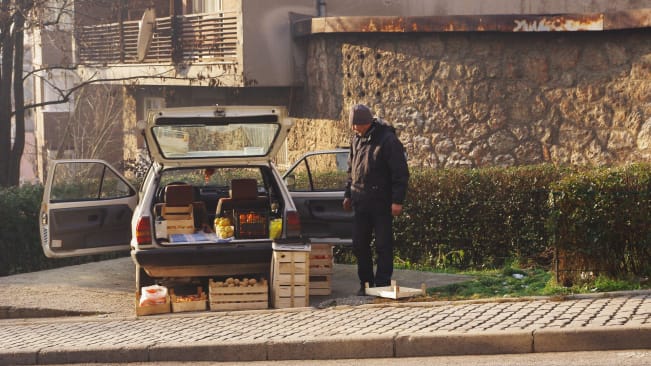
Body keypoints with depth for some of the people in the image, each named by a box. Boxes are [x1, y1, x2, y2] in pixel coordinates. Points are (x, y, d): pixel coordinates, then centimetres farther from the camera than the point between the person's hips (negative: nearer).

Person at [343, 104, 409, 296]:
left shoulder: (388, 140, -12)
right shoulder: (356, 140, 10)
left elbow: (400, 173, -13)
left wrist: (397, 201, -18)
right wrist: (348, 194, 18)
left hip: (381, 203, -7)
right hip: (361, 201, 7)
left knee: (383, 244, -2)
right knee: (359, 244, 8)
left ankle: (382, 284, 3)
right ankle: (365, 283, 17)